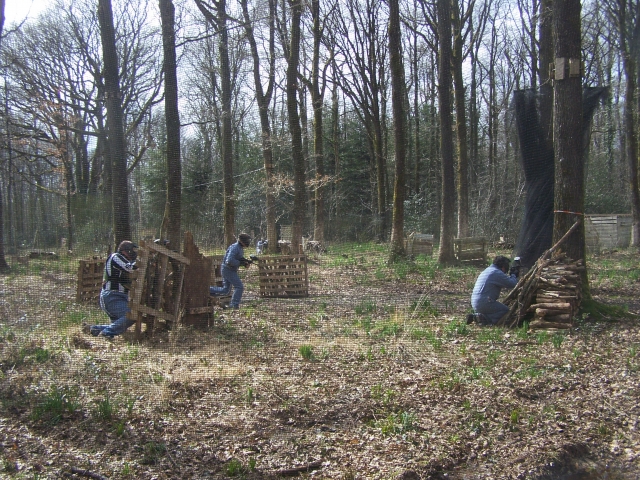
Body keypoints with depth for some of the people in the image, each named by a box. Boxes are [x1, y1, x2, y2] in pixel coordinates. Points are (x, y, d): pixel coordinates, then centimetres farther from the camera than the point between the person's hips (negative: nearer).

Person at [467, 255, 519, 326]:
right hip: (484, 303, -9)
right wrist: (514, 275, 11)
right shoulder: (497, 273, -10)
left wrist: (510, 274, 26)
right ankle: (483, 318, -15)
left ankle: (475, 315, 7)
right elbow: (512, 284, -8)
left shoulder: (487, 270, 19)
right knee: (506, 310, 0)